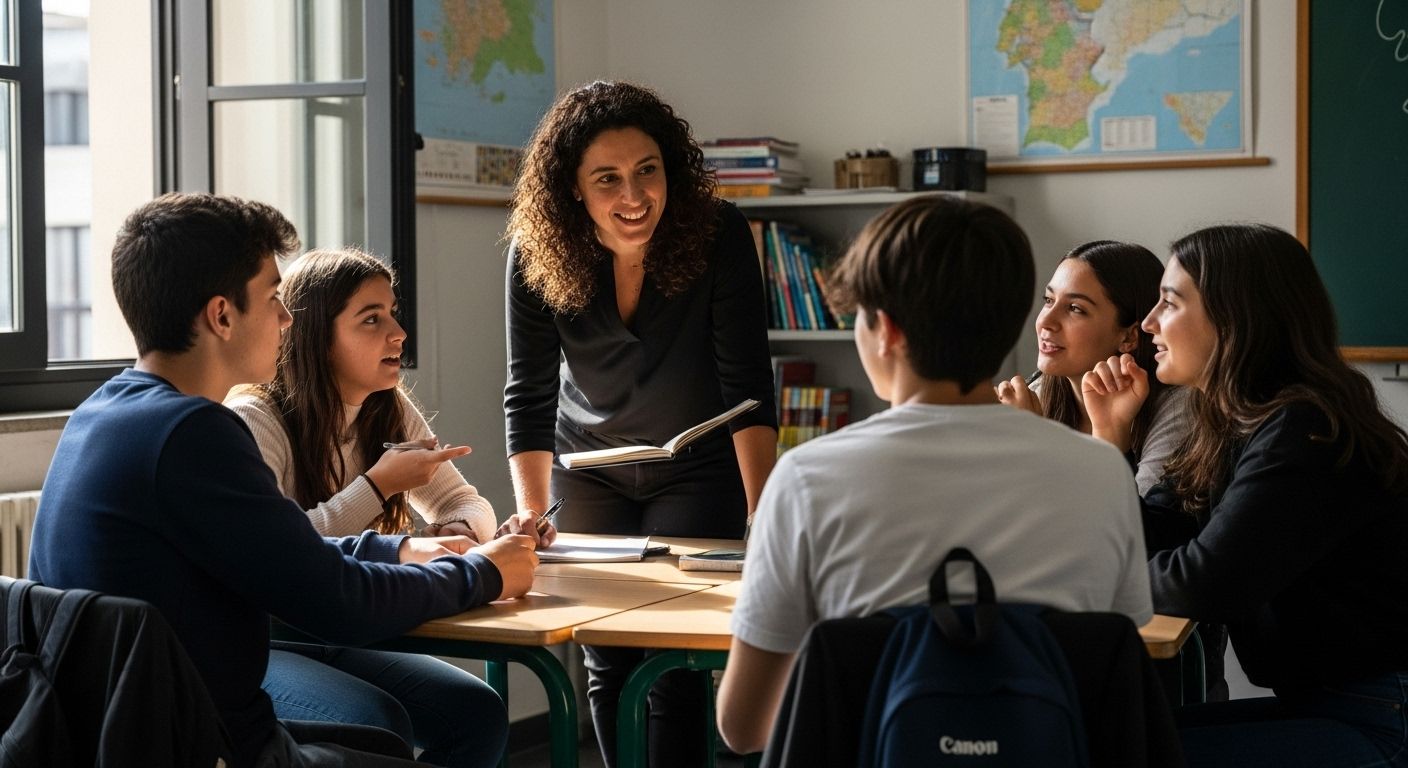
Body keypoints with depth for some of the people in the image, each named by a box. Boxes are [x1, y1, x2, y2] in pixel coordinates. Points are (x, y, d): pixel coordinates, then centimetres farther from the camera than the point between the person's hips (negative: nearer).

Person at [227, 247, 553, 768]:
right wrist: (377, 485, -23)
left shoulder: (391, 412, 5)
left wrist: (458, 530, -14)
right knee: (381, 725, -31)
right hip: (255, 648, -7)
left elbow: (467, 504, 11)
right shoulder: (253, 423, -17)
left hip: (338, 643, 7)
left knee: (480, 715, -14)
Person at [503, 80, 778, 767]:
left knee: (674, 664, -9)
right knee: (607, 664, 7)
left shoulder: (718, 237, -23)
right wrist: (532, 519, -22)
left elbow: (747, 387, -22)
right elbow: (530, 396, -14)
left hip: (698, 472, -2)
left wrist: (764, 515, -29)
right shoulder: (537, 254, -17)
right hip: (591, 471, 2)